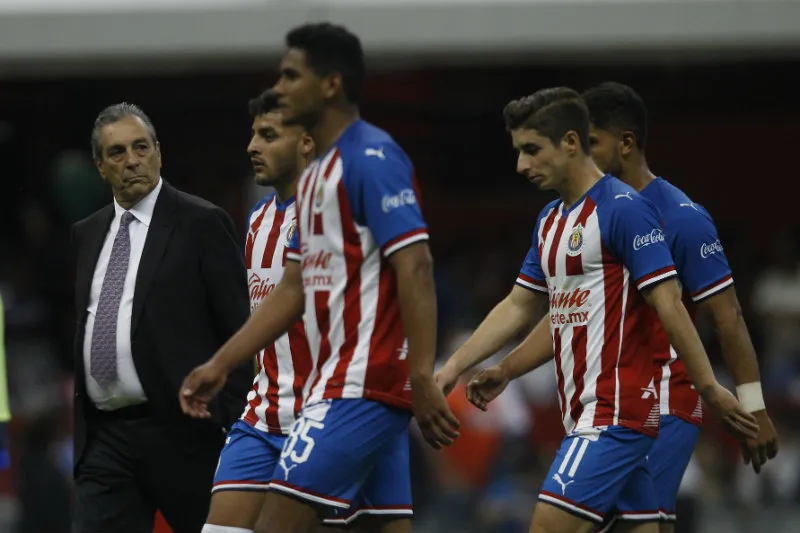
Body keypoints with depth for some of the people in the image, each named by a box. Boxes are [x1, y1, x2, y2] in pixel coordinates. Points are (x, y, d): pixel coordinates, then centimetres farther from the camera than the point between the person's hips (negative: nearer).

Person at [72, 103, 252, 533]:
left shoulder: (201, 224, -2)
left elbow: (241, 330, -5)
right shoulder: (84, 235, 15)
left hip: (181, 432, -5)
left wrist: (232, 422, -11)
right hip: (103, 438, 5)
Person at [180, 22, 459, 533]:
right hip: (345, 378, 10)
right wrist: (220, 365, 20)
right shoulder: (318, 173, 18)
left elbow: (415, 269, -19)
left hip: (361, 383, -10)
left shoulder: (373, 158, -12)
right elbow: (294, 289, 23)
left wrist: (423, 379, -25)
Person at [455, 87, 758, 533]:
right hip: (584, 413, 9)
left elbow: (668, 304, -16)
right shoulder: (551, 220, 15)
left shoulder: (622, 208, -11)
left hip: (616, 412, -9)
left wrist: (709, 387, -18)